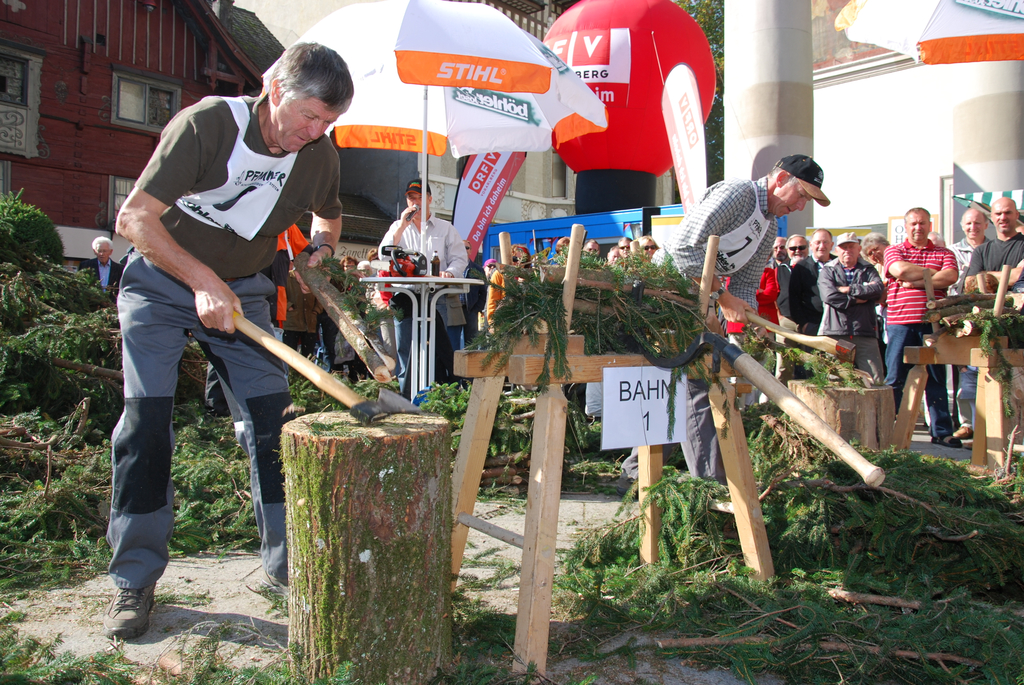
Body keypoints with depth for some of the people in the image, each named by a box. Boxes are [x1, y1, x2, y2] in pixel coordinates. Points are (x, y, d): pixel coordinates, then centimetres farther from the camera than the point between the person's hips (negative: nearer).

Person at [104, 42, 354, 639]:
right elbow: (135, 218, -24)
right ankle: (135, 579, 4)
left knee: (273, 421, -5)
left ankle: (286, 560, 9)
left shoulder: (319, 155, -9)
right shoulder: (206, 124, -24)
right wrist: (203, 280, -33)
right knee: (146, 421, -9)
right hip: (162, 281, -3)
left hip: (241, 290, 3)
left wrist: (322, 247, -7)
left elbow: (330, 215, 14)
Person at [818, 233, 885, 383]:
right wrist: (859, 299, -2)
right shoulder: (827, 270, 14)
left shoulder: (868, 270, 20)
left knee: (876, 380, -9)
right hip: (835, 333, -1)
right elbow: (830, 296, -6)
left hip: (865, 333, 2)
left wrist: (848, 290, -4)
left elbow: (878, 288, -4)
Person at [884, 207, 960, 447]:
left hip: (932, 324, 2)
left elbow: (950, 277, -7)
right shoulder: (894, 251, 10)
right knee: (894, 379, 1)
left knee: (936, 379, 6)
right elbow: (900, 270, -11)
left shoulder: (944, 254, 13)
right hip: (900, 324, -1)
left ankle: (942, 431, 13)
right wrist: (934, 274, -3)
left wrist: (915, 281, -9)